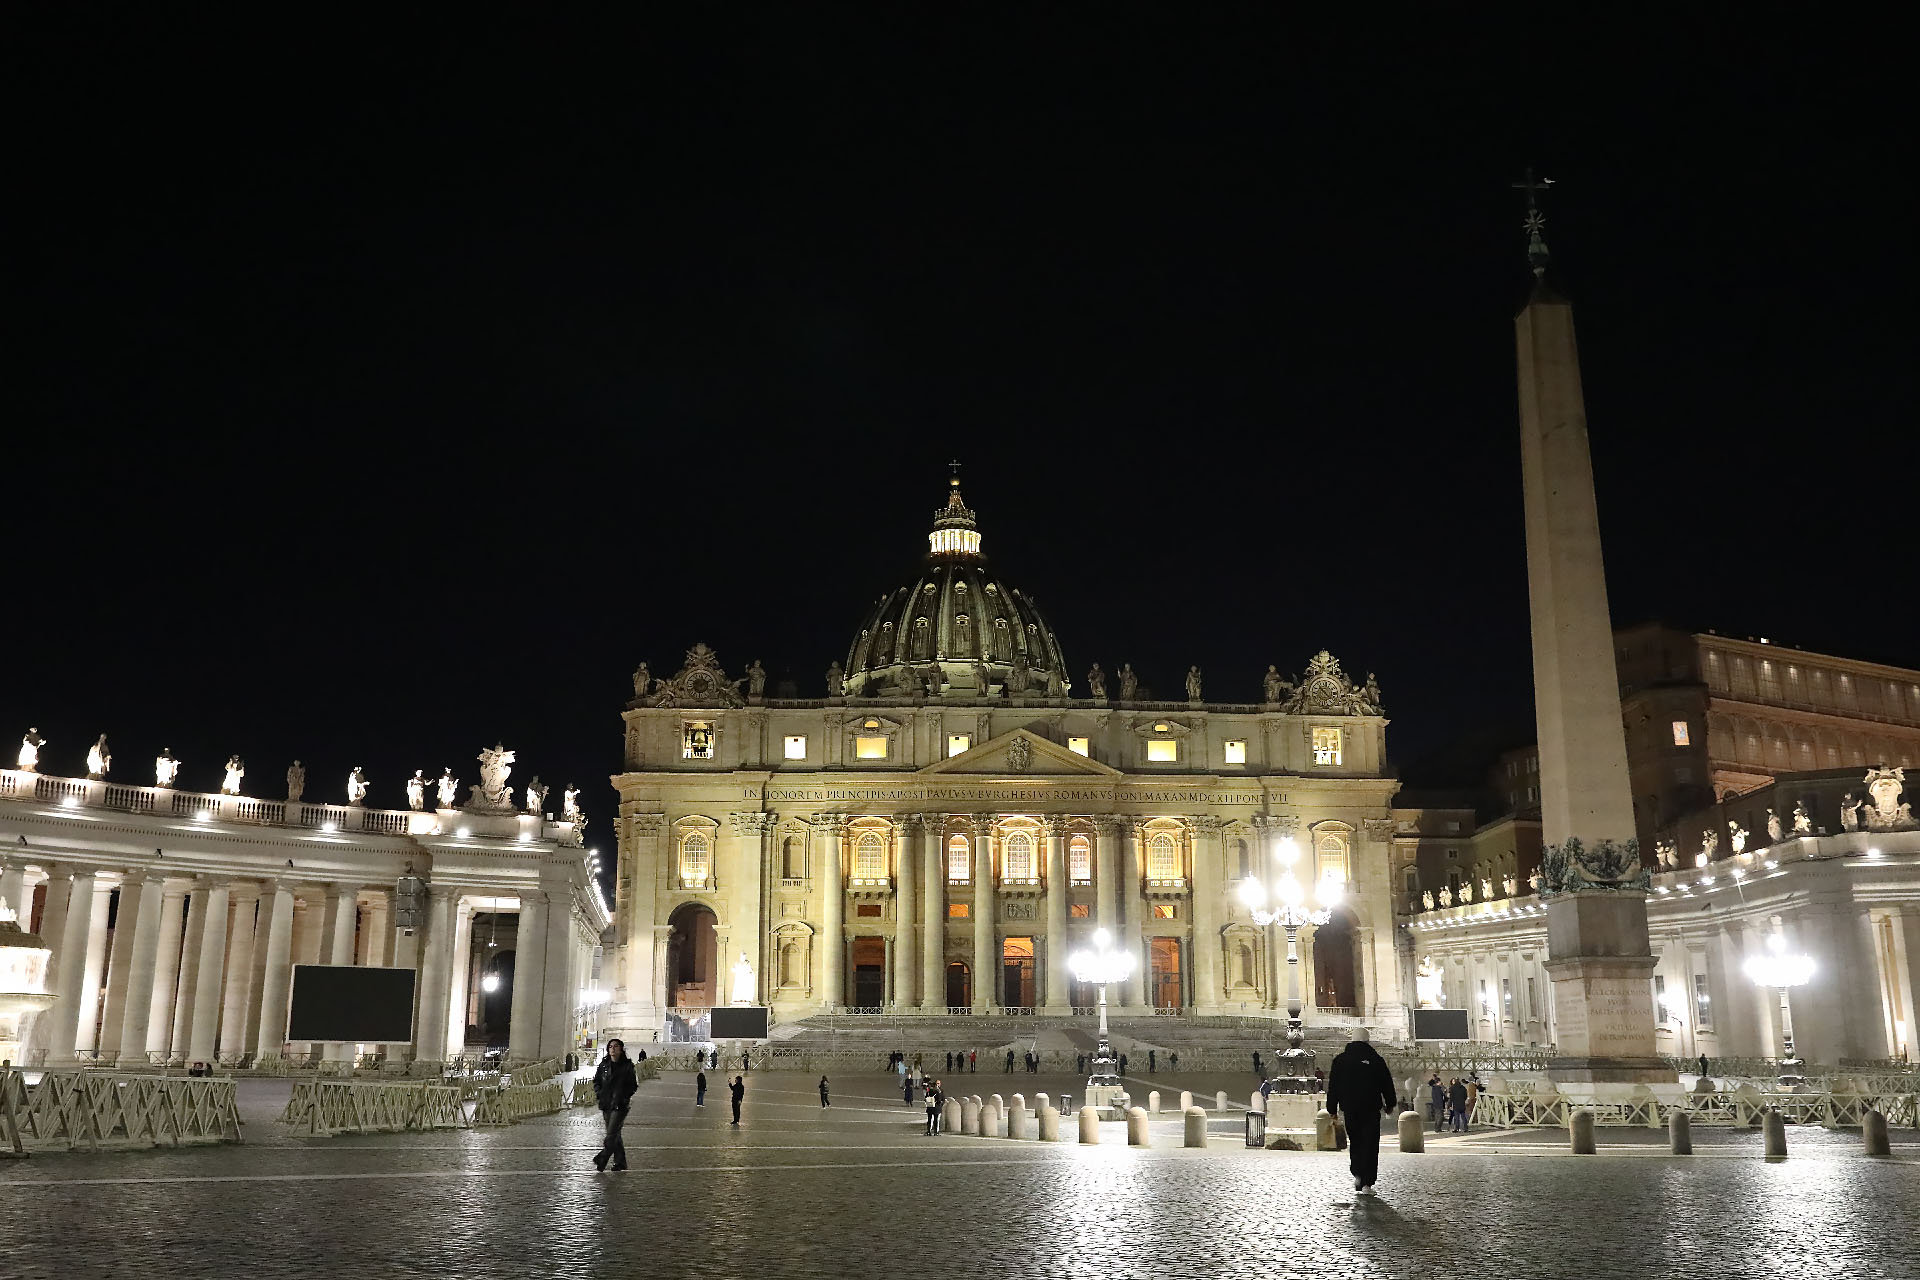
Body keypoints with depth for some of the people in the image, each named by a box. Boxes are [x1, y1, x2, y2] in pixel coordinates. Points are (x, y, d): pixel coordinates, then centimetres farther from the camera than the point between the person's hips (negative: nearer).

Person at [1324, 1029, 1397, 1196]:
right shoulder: (1375, 1060, -3)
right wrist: (1390, 1104, 16)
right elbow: (1387, 1084, 4)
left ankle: (1357, 1175, 7)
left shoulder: (1340, 1059, 3)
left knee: (1354, 1143, 18)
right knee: (1370, 1145, 0)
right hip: (1371, 1109, -2)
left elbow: (1333, 1086, 5)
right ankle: (1366, 1184, -5)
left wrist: (1332, 1109, 11)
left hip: (1349, 1109, 2)